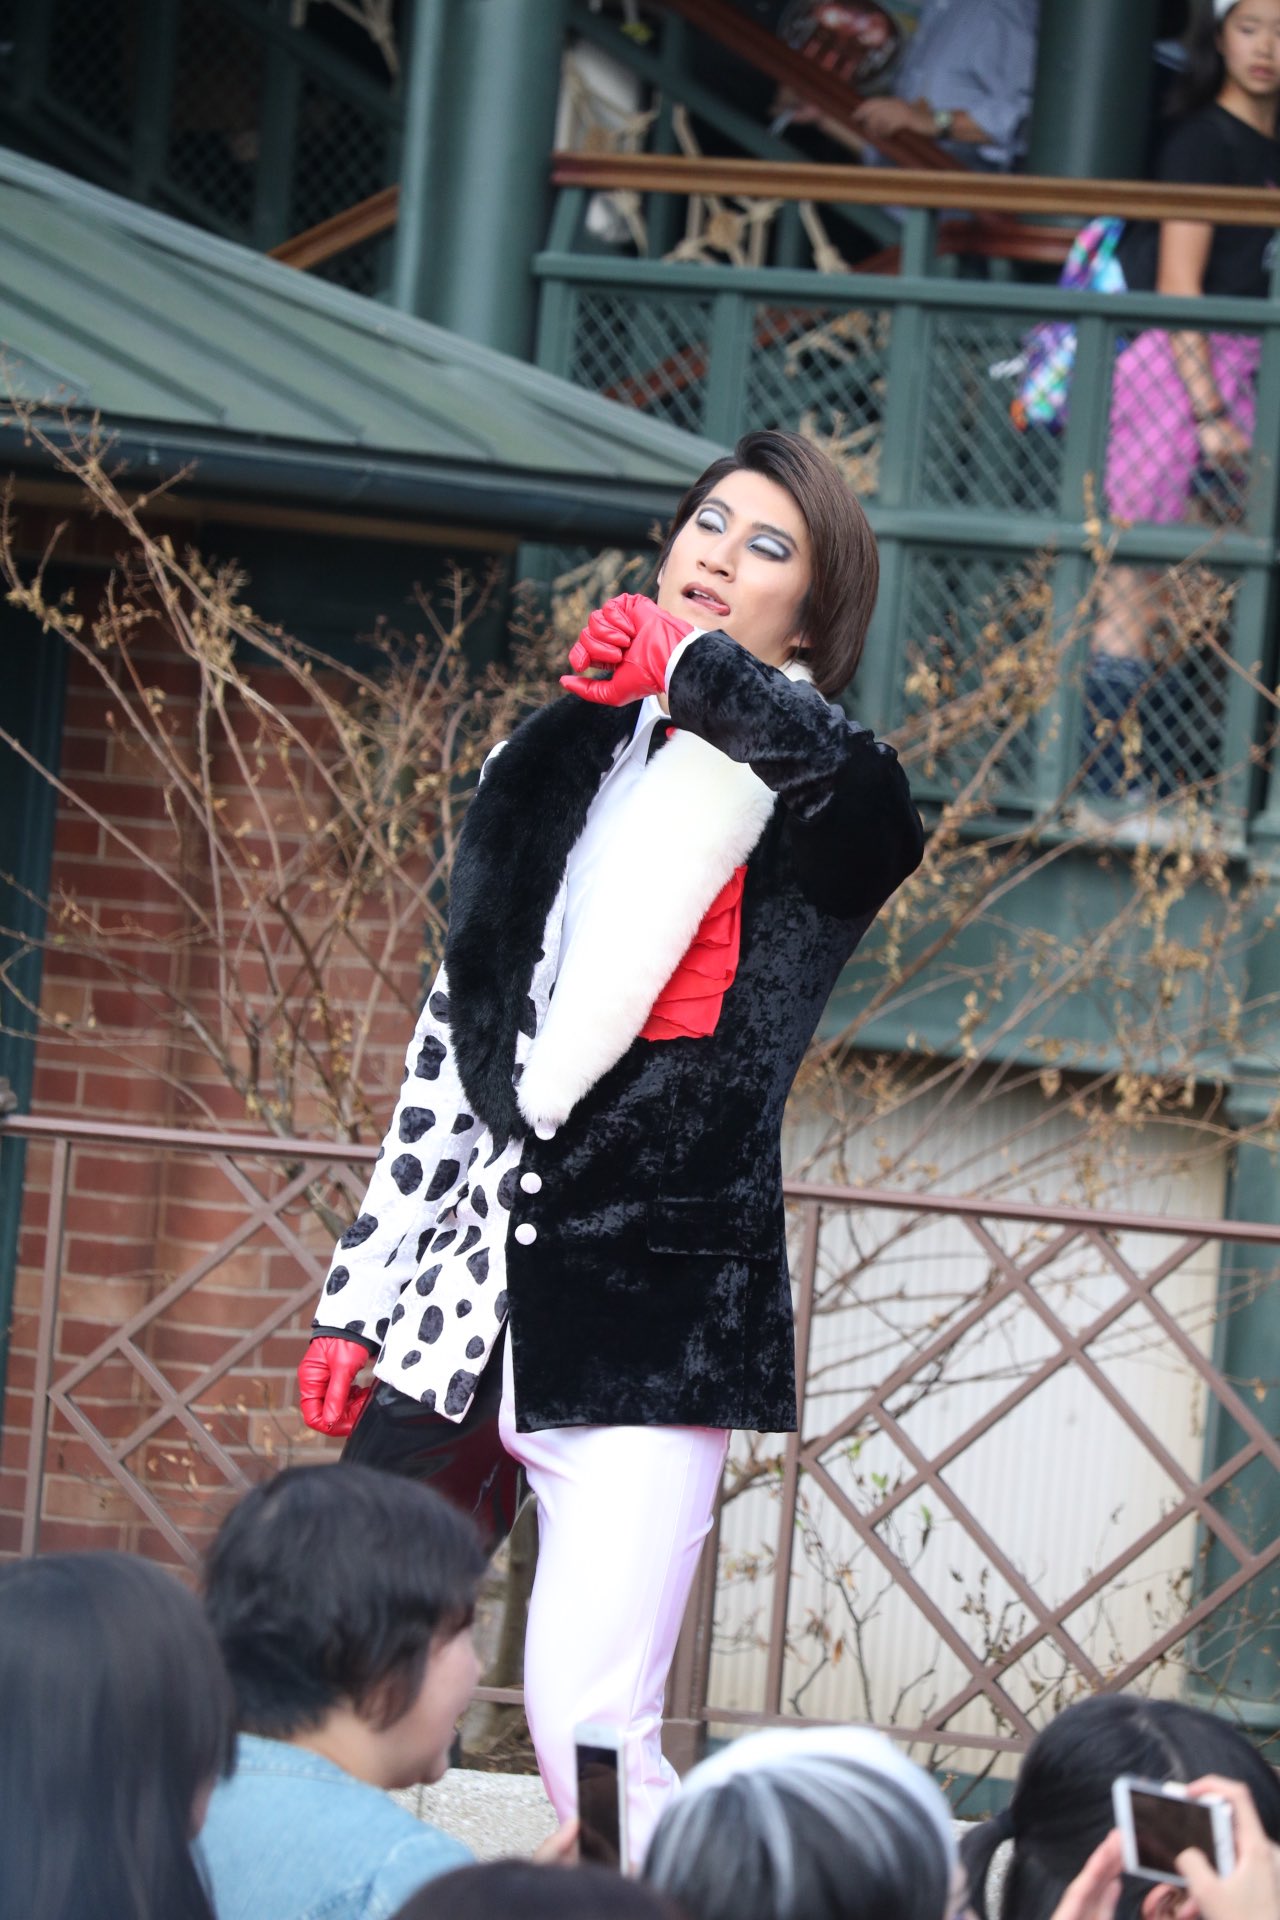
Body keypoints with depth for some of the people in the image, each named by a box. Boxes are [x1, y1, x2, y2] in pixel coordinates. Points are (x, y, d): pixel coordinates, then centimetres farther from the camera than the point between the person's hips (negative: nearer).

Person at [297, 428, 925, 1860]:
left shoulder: (813, 796, 3)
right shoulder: (551, 767, 18)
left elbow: (881, 813, -24)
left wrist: (696, 670, -25)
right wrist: (361, 1295, 17)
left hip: (652, 1314, -5)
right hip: (465, 1298, 5)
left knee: (588, 1735, -16)